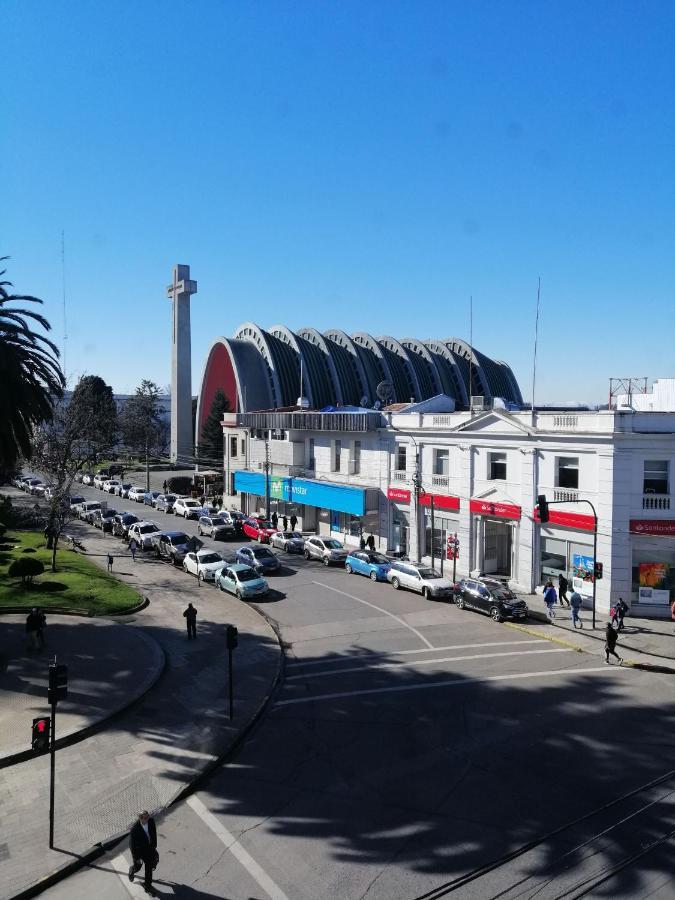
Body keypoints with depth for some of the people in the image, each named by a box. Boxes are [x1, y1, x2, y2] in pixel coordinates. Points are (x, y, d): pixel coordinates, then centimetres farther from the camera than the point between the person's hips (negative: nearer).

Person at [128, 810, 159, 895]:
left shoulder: (151, 821, -25)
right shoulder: (134, 831, -38)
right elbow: (132, 846, -23)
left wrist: (154, 846, 8)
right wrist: (137, 858, -11)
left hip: (149, 849, 3)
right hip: (139, 851, -3)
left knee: (149, 868, 19)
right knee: (137, 866, 26)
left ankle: (148, 885, 43)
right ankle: (132, 871, 62)